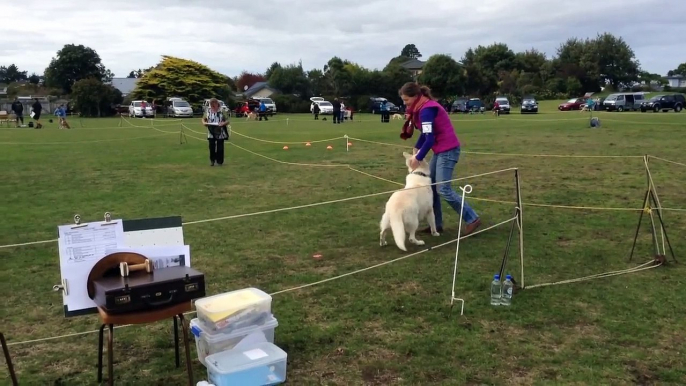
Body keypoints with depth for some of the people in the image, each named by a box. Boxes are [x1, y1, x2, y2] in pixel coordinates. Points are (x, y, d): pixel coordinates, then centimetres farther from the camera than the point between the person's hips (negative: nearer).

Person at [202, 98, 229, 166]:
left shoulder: (222, 111, -7)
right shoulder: (208, 111, 2)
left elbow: (227, 121, -4)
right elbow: (203, 119, 13)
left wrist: (223, 123, -23)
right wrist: (204, 123, -8)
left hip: (220, 133, -2)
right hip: (211, 133, 2)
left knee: (220, 147, 4)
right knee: (211, 147, 4)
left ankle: (220, 161, 17)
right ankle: (212, 160, 20)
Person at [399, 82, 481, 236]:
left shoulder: (426, 110, -19)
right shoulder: (424, 107, 11)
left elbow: (429, 139, -24)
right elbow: (425, 133, 18)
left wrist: (418, 158, -16)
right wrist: (416, 148, 6)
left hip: (448, 150, -10)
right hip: (440, 150, 10)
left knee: (443, 189, -11)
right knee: (431, 186, 9)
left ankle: (472, 219, -4)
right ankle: (437, 225, 13)